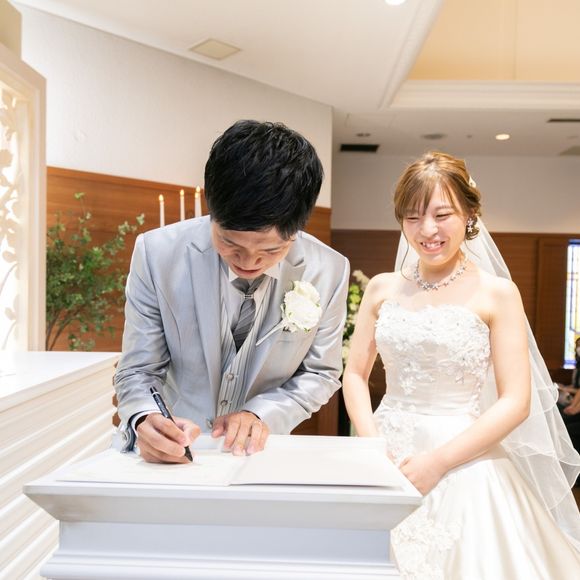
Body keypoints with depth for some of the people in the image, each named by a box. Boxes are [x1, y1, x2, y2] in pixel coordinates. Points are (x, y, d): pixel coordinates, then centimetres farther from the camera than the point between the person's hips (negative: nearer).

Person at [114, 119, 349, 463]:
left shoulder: (329, 272, -13)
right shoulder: (157, 254, -16)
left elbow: (320, 373, 0)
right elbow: (138, 372, -9)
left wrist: (261, 414, -16)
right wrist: (146, 420, -30)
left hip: (257, 451, 1)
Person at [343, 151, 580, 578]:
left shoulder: (496, 294, -6)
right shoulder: (382, 289, 4)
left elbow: (516, 402, -10)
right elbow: (355, 375, 7)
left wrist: (437, 461, -17)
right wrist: (373, 444, -9)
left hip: (463, 465, -3)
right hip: (388, 459, 3)